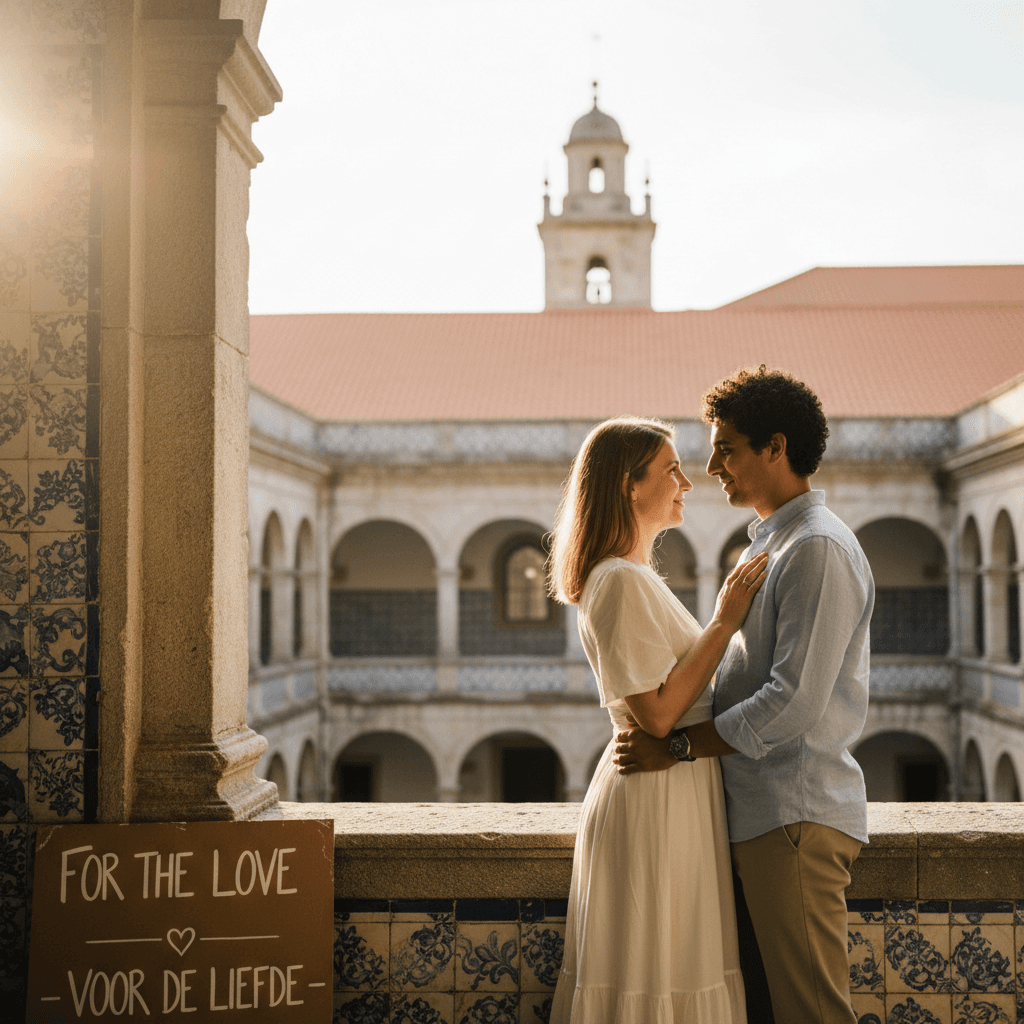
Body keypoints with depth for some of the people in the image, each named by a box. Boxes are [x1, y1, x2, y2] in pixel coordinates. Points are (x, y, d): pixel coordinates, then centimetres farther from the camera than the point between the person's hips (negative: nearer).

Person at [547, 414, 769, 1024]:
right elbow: (658, 712, -21)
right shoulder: (622, 581, -16)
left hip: (678, 795, 10)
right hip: (656, 797, -10)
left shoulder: (637, 578, 16)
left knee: (658, 974, 13)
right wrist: (726, 621, -16)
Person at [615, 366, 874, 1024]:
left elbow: (795, 700, -21)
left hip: (797, 818, -10)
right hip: (769, 811, 10)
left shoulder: (817, 549, -13)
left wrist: (675, 747, -15)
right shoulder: (769, 545, 20)